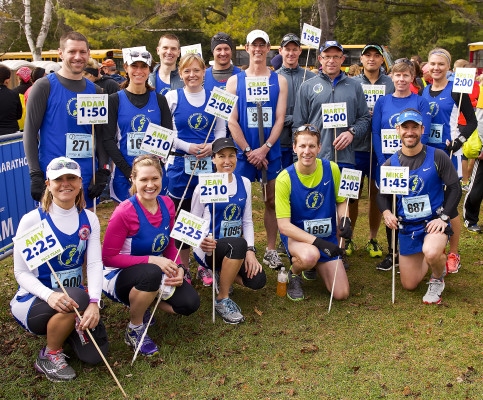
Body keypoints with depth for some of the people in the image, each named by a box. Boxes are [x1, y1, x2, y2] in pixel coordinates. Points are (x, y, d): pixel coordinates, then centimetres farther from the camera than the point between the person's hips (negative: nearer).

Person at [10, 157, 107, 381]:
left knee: (95, 355, -12)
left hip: (76, 296, 4)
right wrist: (50, 295, -33)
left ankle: (64, 328, 21)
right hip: (33, 300, -4)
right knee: (76, 298, -36)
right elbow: (22, 272, -13)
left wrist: (94, 302, -28)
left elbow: (95, 263, -10)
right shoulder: (32, 221, -13)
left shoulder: (89, 219, 0)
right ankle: (48, 357, -8)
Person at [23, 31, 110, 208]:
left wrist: (102, 172, 2)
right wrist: (35, 175, -11)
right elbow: (30, 132, -4)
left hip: (87, 178, 4)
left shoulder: (95, 91, 11)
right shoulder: (45, 86, -1)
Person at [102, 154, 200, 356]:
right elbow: (108, 257, -20)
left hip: (156, 271, 6)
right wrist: (151, 260, -27)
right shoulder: (124, 213, -22)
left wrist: (178, 268, -12)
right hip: (118, 276, -6)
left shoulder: (167, 205, -3)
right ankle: (134, 329, -11)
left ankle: (140, 304, 15)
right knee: (151, 273, -39)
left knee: (190, 303, -15)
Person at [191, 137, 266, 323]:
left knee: (257, 280, -20)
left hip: (235, 249, 5)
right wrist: (202, 241, -25)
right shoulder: (204, 187, -7)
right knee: (238, 243, -37)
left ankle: (222, 274, 15)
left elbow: (247, 221, 8)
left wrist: (250, 251, -6)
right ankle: (222, 300, -19)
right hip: (209, 248, -5)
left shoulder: (244, 183, 6)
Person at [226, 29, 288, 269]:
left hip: (271, 153, 1)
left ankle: (270, 250, 17)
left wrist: (264, 148, -12)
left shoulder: (279, 81, 7)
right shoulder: (234, 81, 5)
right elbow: (232, 121, -1)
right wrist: (248, 150, -10)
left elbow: (280, 119, 1)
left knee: (272, 201, 6)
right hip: (243, 153, -1)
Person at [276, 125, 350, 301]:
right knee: (310, 255, -40)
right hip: (295, 235, -4)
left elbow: (341, 201, 12)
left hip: (327, 236, 4)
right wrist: (318, 242, -29)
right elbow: (284, 226, -19)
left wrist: (345, 220, -11)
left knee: (341, 294, -4)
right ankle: (294, 273, -2)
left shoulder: (332, 169, -5)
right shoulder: (284, 179, -17)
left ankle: (312, 265, 26)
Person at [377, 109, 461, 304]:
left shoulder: (437, 157, -8)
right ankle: (438, 259, 41)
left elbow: (455, 189, -5)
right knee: (409, 285, 9)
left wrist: (443, 217, -15)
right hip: (406, 227, 4)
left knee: (431, 253, -39)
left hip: (433, 222, -4)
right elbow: (382, 193, 9)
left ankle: (437, 280, -1)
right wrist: (386, 212, -11)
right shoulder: (390, 163, 0)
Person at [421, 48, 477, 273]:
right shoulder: (423, 92, 11)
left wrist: (458, 142, -17)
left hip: (448, 153, -5)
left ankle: (453, 255, 10)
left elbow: (472, 121, -4)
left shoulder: (456, 90, -3)